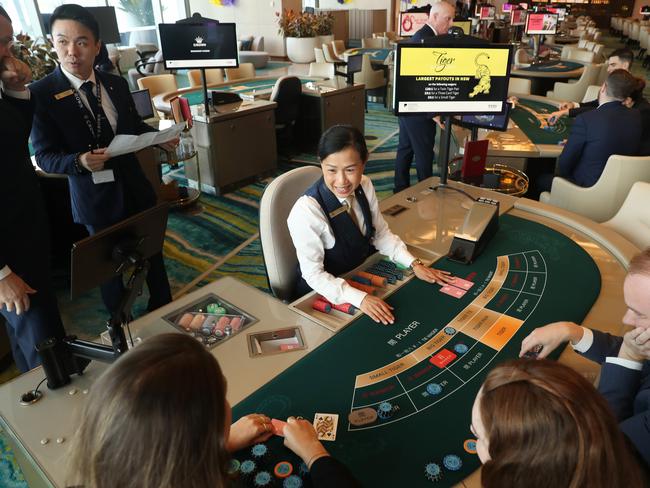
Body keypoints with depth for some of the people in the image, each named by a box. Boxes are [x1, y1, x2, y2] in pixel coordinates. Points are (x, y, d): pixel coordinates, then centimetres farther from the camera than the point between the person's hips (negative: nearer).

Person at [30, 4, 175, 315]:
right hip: (95, 199, -4)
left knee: (152, 252, 18)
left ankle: (164, 309, 41)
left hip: (135, 188, 5)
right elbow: (45, 156, -13)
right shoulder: (41, 94, -14)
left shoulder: (117, 84, 1)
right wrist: (80, 162, -33)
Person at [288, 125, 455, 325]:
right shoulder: (306, 210, -29)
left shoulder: (365, 186, -11)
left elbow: (381, 234, 1)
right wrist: (360, 298, -35)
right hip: (323, 295, -5)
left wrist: (415, 264, -11)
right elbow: (314, 274, -25)